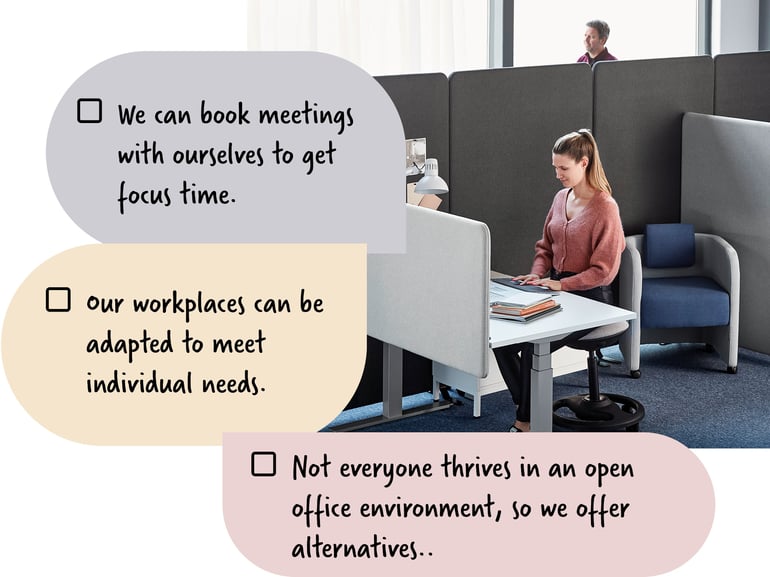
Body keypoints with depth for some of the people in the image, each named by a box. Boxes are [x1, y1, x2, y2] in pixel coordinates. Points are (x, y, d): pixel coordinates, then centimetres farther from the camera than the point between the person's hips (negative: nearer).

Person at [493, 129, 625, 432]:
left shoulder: (605, 208, -13)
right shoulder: (561, 198, 10)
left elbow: (604, 270, -15)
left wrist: (561, 284, -20)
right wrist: (538, 274, 1)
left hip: (589, 297, -7)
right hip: (556, 290, 7)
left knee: (532, 344, -26)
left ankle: (526, 420, -6)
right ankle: (527, 410, -3)